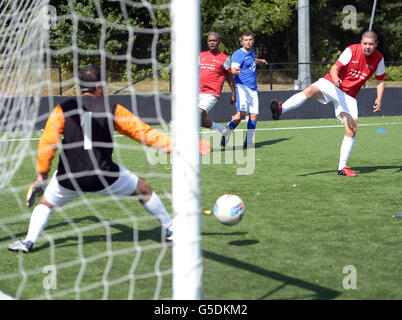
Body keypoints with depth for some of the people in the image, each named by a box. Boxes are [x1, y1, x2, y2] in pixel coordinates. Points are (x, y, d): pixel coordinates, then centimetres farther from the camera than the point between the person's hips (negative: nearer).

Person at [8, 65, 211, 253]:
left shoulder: (62, 110, 2)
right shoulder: (112, 110, 1)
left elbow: (47, 143, -4)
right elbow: (145, 134, 2)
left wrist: (42, 175, 5)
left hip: (69, 179, 1)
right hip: (103, 176, -1)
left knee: (46, 203, 26)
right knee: (143, 189, 21)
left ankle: (29, 240, 5)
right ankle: (170, 230, 30)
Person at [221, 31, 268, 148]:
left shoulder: (252, 52, 16)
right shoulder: (238, 54, -10)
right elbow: (233, 69, -24)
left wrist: (260, 60, 59)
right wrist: (236, 71, -47)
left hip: (253, 89, 8)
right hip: (241, 86, -8)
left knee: (254, 115, 1)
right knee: (242, 113, -25)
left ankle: (248, 141, 8)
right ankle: (226, 133, -14)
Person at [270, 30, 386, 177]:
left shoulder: (379, 59, -3)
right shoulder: (352, 50, -14)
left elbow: (380, 80, 11)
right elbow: (335, 68, -18)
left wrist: (379, 99, -3)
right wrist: (335, 79, -41)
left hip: (349, 95, 3)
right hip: (331, 84, -3)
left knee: (352, 129, -7)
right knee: (311, 90, -34)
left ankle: (342, 167, 3)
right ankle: (280, 109, -52)